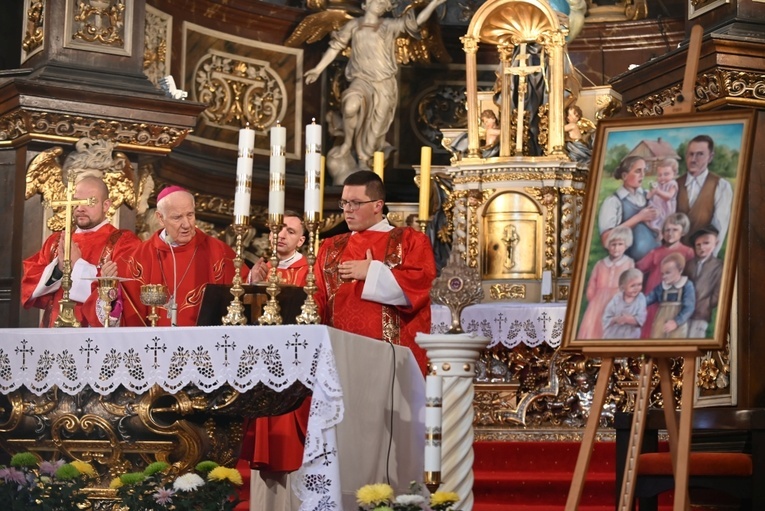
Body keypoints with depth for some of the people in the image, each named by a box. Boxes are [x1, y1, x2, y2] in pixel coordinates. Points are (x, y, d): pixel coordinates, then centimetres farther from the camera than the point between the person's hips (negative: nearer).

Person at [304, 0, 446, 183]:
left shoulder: (389, 26, 4)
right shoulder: (353, 26, 5)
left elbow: (416, 21, -3)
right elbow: (335, 47, 11)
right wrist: (318, 69, 10)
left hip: (385, 85, 1)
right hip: (362, 80, -1)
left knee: (374, 129, 1)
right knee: (351, 104, -33)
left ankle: (363, 164, 16)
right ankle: (347, 144, -13)